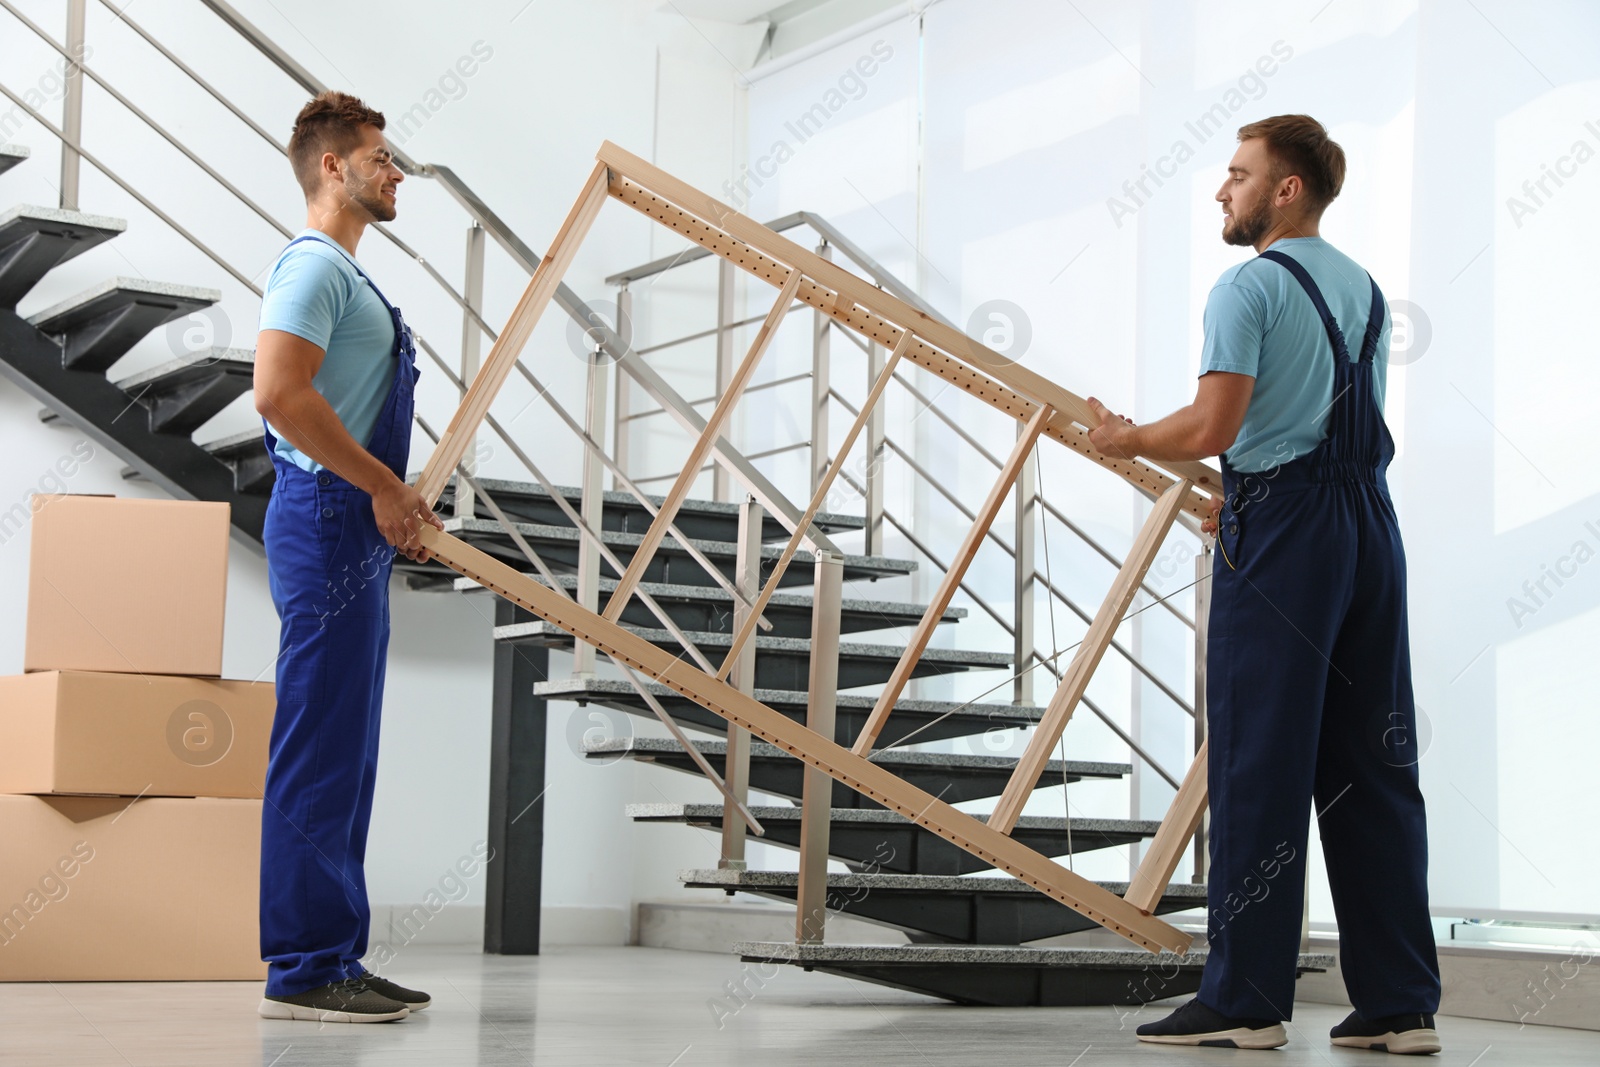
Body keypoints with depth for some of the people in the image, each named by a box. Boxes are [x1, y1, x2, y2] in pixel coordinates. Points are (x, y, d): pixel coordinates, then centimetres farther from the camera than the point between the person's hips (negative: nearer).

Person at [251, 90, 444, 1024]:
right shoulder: (314, 265, -10)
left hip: (357, 532, 11)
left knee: (347, 754, 10)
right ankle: (305, 968, -6)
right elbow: (280, 393, -24)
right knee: (321, 748, -9)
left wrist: (399, 500, 16)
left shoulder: (346, 274, 22)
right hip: (329, 522, -11)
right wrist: (382, 487, -17)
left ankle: (335, 959, 15)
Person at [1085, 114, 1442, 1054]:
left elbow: (1211, 427, -16)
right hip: (1373, 524, 7)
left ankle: (1247, 999, -1)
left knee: (1261, 765, -4)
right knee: (1374, 765, 7)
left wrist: (1125, 438, 2)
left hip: (1284, 533, -7)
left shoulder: (1250, 287, -8)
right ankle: (1401, 1002, 8)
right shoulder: (1366, 290, 17)